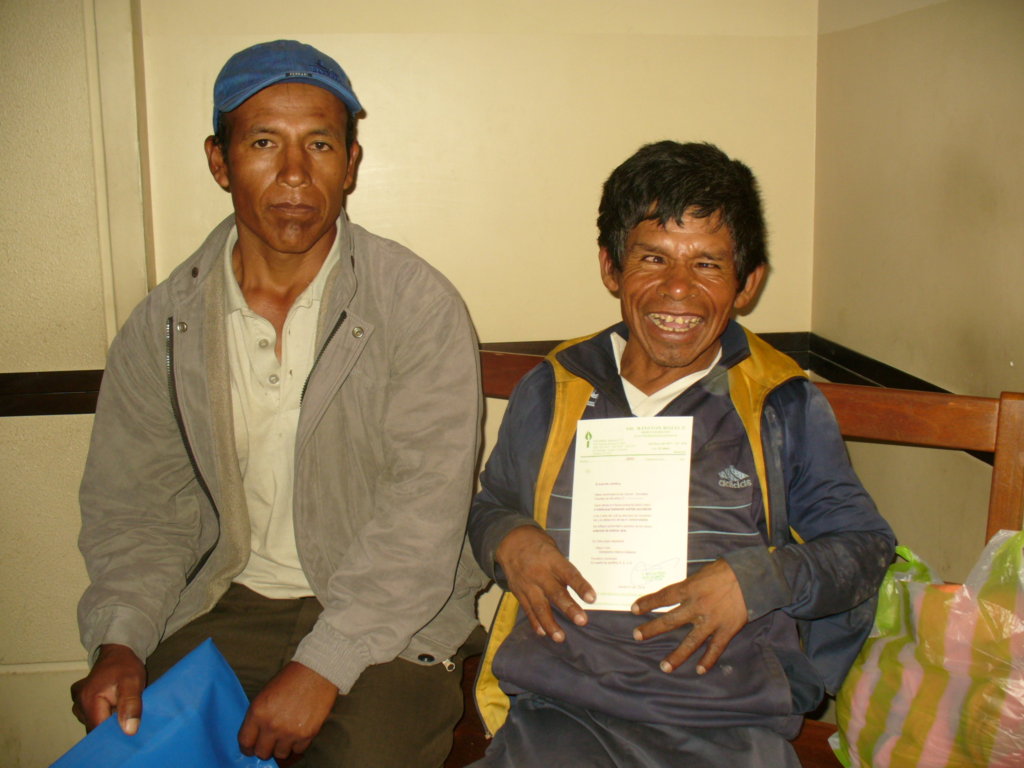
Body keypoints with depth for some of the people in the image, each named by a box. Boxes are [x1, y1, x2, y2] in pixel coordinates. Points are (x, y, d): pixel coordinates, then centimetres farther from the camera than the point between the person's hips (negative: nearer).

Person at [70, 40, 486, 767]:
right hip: (224, 608, 3)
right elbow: (134, 503, 6)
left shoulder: (420, 307, -11)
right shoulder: (164, 325, 3)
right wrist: (119, 643, -10)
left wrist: (322, 667, -22)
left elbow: (424, 513, -16)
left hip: (383, 618, -3)